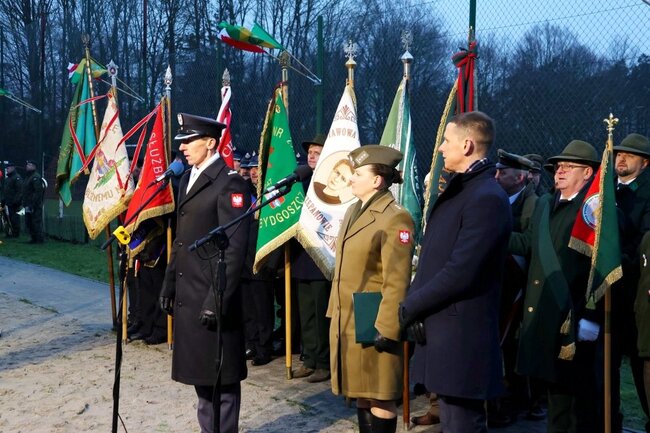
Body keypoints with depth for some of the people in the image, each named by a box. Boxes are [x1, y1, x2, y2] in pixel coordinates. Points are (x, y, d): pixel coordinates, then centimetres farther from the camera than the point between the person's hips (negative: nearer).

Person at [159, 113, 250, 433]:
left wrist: (218, 300, -21)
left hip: (211, 297, -9)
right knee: (199, 370, 18)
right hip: (187, 294, 9)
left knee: (221, 376, 3)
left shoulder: (228, 183, -12)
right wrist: (169, 284, 16)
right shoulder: (188, 179, 15)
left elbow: (234, 248, -17)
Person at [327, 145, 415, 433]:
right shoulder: (353, 211, 14)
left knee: (379, 397, 0)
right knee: (361, 392, 16)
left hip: (373, 324, -9)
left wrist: (386, 328, -21)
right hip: (346, 322, 9)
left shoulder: (395, 218, -14)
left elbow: (397, 282, -18)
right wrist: (334, 311, 18)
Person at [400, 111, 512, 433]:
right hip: (442, 330, 10)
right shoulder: (460, 189, 15)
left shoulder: (487, 198, -19)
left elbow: (460, 273, -23)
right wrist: (415, 302, 5)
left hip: (460, 337, -10)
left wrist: (409, 307, -13)